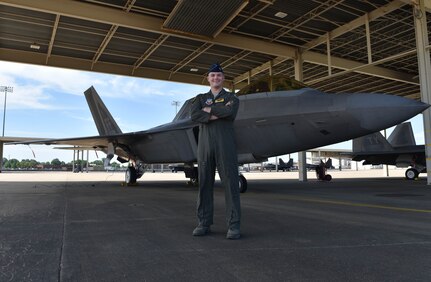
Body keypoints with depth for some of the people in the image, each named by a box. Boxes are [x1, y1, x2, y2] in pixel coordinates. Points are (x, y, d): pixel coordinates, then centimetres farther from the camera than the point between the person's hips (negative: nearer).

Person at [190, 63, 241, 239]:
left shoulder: (231, 98, 11)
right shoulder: (200, 98, 17)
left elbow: (230, 111, -15)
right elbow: (194, 116, -5)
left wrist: (209, 109, -4)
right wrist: (218, 115, -11)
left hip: (225, 145, -2)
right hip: (205, 145, 2)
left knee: (230, 183, -6)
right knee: (204, 184, 3)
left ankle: (233, 225, -1)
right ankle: (204, 223, 11)